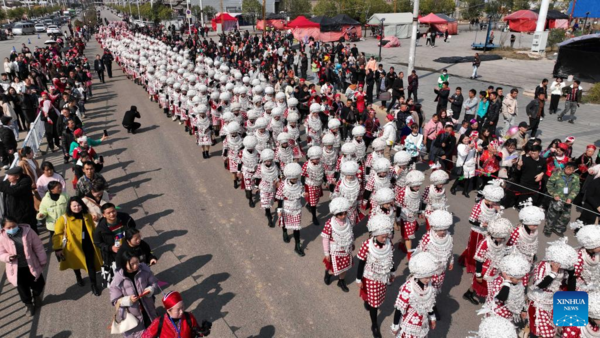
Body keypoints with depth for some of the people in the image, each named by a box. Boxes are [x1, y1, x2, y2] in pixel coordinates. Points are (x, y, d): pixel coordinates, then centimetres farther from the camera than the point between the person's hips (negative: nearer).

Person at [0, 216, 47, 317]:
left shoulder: (28, 231, -14)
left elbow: (38, 247, -6)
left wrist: (42, 261, -1)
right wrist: (8, 257, -27)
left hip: (32, 265, 0)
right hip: (16, 269, 0)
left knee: (38, 284, 13)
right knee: (23, 288, 16)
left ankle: (36, 296, 47)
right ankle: (28, 304, 41)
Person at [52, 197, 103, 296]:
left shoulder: (88, 216, -2)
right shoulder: (64, 219, -15)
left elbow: (93, 230, 9)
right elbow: (57, 234, -12)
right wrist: (58, 248, -15)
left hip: (88, 245, 1)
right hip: (74, 246, -1)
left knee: (91, 265, 1)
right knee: (76, 264, 23)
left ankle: (94, 285, 14)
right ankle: (79, 278, 53)